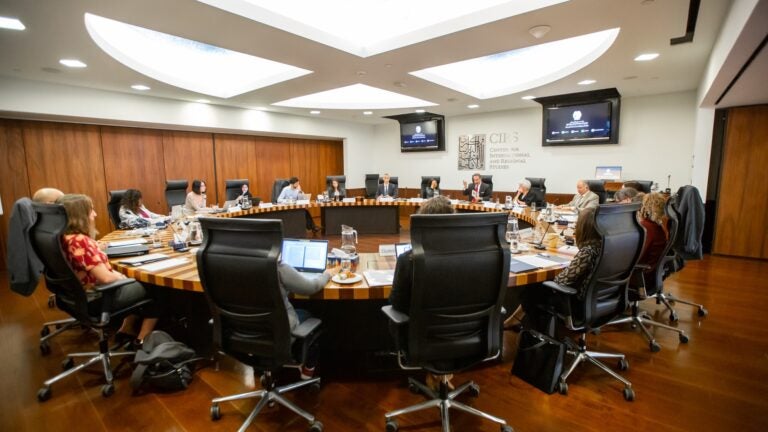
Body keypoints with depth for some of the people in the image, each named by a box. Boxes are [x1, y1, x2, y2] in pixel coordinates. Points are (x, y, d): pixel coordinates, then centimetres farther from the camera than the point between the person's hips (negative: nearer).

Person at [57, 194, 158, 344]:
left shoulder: (63, 237, -1)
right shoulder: (81, 241, -30)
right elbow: (105, 278, -30)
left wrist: (114, 273, 3)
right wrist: (120, 277, -10)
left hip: (83, 295, 10)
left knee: (136, 283, 25)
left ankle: (126, 331, 27)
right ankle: (142, 341, 11)